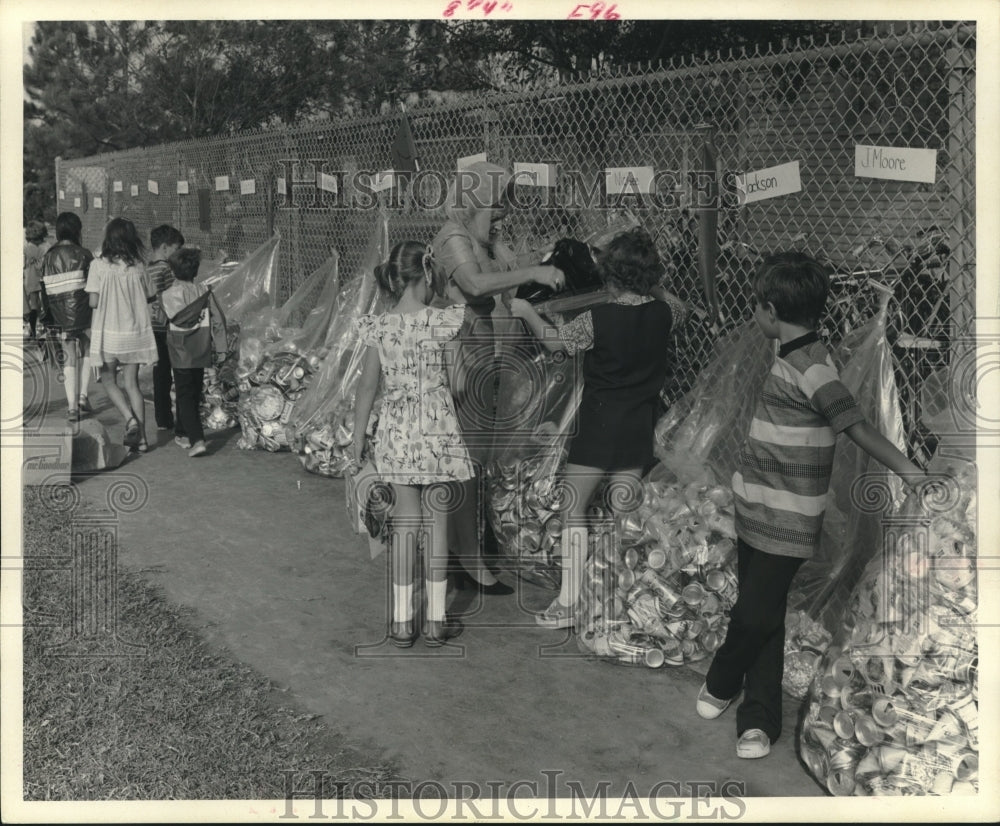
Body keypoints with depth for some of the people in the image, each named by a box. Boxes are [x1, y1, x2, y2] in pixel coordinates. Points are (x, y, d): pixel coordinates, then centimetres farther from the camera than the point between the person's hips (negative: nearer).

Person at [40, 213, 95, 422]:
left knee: (70, 359, 10)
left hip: (61, 318, 3)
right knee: (87, 353, 19)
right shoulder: (83, 255, -8)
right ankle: (83, 396, 9)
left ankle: (72, 406, 4)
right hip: (83, 313, -3)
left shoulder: (48, 257, 5)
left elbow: (44, 290, 7)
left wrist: (49, 315, 14)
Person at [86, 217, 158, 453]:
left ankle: (130, 419, -5)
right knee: (132, 383, 10)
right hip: (135, 333, 2)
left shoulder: (99, 265, -9)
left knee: (109, 380, 16)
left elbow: (93, 301, -11)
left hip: (109, 333, -2)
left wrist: (108, 300, 10)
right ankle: (141, 437, 8)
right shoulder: (138, 266, -3)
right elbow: (151, 296, 6)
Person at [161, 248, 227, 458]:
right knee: (194, 395, 17)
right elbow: (218, 320, 3)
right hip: (202, 354, 5)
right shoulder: (205, 291, 2)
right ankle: (183, 433, 31)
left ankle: (197, 440, -15)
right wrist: (220, 347, 10)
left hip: (181, 354, -4)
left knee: (185, 397, -2)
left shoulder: (169, 293, -10)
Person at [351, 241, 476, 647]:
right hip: (438, 432, -2)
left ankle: (401, 622, 15)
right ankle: (436, 620, 17)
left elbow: (366, 389, -1)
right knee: (436, 519, 9)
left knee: (404, 520, 10)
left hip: (396, 435, 2)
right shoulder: (442, 321, -11)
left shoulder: (379, 328, -5)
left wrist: (358, 447, 5)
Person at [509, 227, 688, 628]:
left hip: (597, 425, -5)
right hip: (639, 428, 5)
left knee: (572, 507, 5)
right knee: (624, 511, 14)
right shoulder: (662, 313, -4)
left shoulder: (596, 319, -17)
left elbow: (554, 341, -1)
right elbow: (679, 307, 22)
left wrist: (526, 312, 13)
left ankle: (569, 603, 3)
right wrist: (651, 286, 25)